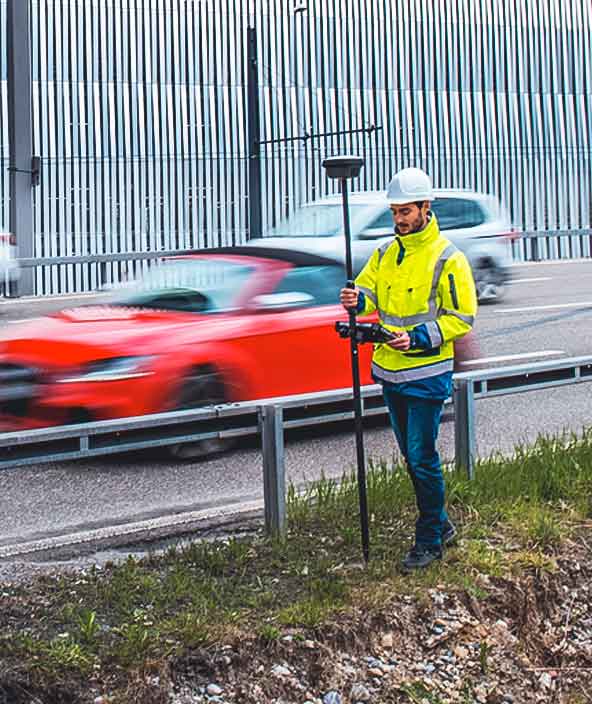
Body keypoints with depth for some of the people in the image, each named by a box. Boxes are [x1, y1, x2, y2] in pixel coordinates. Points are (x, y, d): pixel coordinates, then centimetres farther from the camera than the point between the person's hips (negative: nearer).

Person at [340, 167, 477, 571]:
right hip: (391, 371, 7)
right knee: (412, 456, 15)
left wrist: (417, 338, -21)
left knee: (422, 458, -5)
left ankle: (430, 541, 6)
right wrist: (356, 299, -16)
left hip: (427, 374, -7)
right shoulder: (386, 254, 10)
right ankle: (441, 524, 30)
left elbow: (462, 318, -10)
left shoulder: (447, 259, -10)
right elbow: (368, 288, 9)